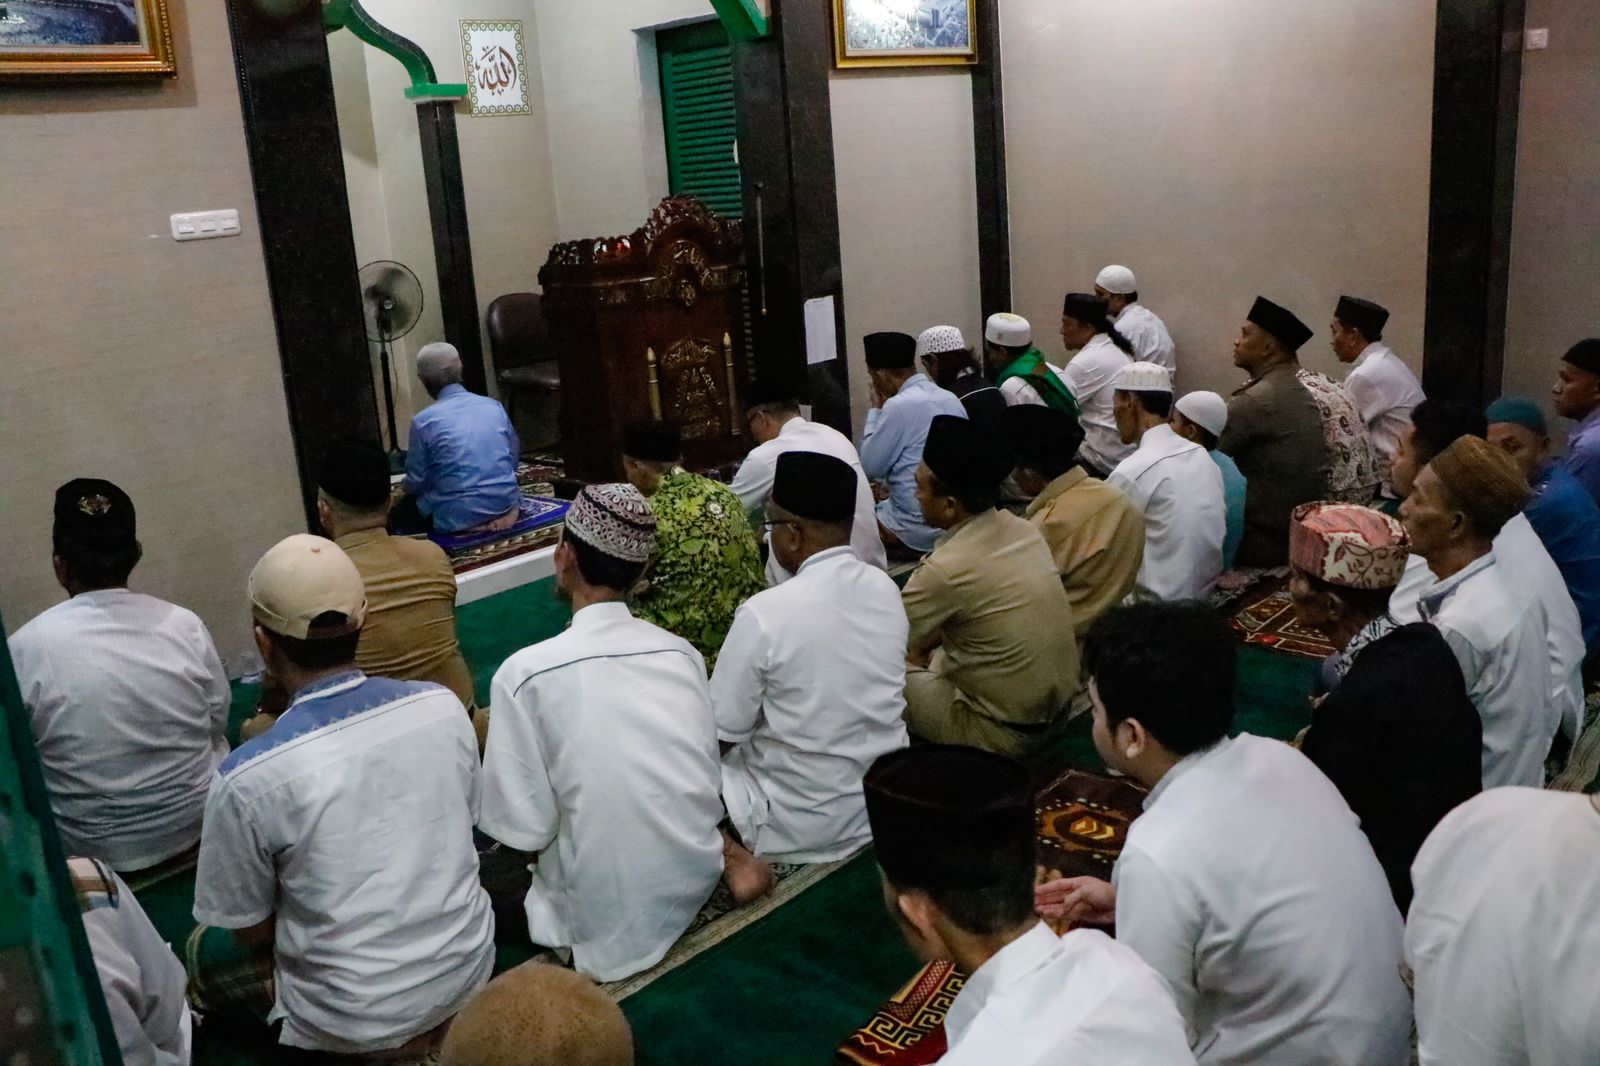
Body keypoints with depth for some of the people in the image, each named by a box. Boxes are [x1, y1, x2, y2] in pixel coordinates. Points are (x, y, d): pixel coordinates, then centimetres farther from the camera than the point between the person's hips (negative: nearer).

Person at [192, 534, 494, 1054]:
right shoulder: (443, 706, -13)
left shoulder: (247, 778, -25)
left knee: (204, 951, 23)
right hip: (467, 969, 5)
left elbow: (250, 931, -9)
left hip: (353, 1022, -5)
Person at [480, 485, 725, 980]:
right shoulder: (683, 653, -4)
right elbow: (709, 781, 4)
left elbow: (526, 830, -15)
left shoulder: (526, 673, -17)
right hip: (700, 892, 5)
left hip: (610, 925, -5)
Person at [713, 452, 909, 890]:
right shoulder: (886, 588, -5)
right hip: (887, 803, 6)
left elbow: (720, 735, -13)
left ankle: (731, 857, 5)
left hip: (801, 826, -6)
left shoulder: (764, 614, -23)